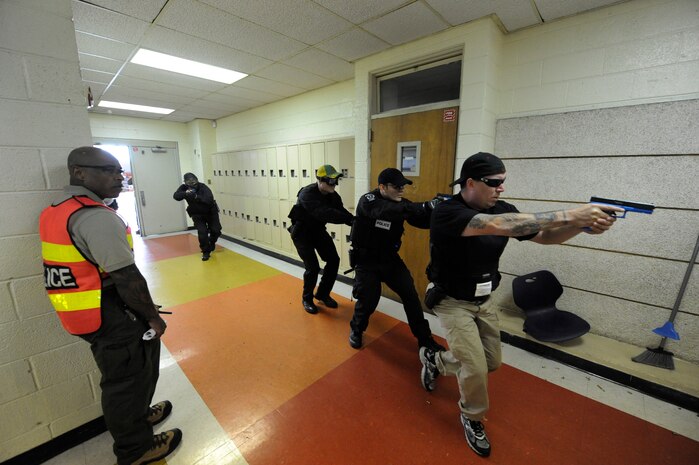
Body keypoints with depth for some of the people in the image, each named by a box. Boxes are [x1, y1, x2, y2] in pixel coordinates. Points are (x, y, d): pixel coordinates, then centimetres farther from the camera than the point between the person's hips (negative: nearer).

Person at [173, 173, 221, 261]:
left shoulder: (203, 187, -23)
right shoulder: (184, 187, -12)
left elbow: (209, 199, -36)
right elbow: (176, 196, -27)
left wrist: (196, 196, -48)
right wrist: (186, 193, -45)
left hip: (211, 212, -1)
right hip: (198, 215, 1)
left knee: (216, 231, 0)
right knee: (202, 233, -12)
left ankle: (211, 242, 34)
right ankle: (206, 252, 6)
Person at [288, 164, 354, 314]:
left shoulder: (333, 195, -6)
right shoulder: (307, 194, -30)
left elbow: (341, 211, -14)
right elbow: (324, 213, -44)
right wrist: (349, 219, -52)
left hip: (318, 230, 7)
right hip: (301, 233, -7)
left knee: (333, 260, 1)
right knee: (313, 267, -12)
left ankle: (323, 294, 22)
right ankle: (307, 298, 16)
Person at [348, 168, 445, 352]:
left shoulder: (400, 203, -4)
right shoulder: (367, 201, -20)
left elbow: (423, 221, -11)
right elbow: (386, 212, -42)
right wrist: (425, 206, -50)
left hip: (390, 258, 5)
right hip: (366, 260, -4)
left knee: (410, 294, 1)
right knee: (368, 299, -3)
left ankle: (424, 338, 19)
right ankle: (356, 329, 30)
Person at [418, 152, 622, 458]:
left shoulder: (500, 209, -6)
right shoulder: (446, 212, -28)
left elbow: (544, 235, -5)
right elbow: (496, 226, -42)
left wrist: (582, 225, -25)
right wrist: (570, 215, -41)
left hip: (483, 301, 7)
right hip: (453, 302, -6)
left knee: (492, 362, 17)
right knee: (475, 369, -4)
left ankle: (434, 359, 43)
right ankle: (472, 418, 30)